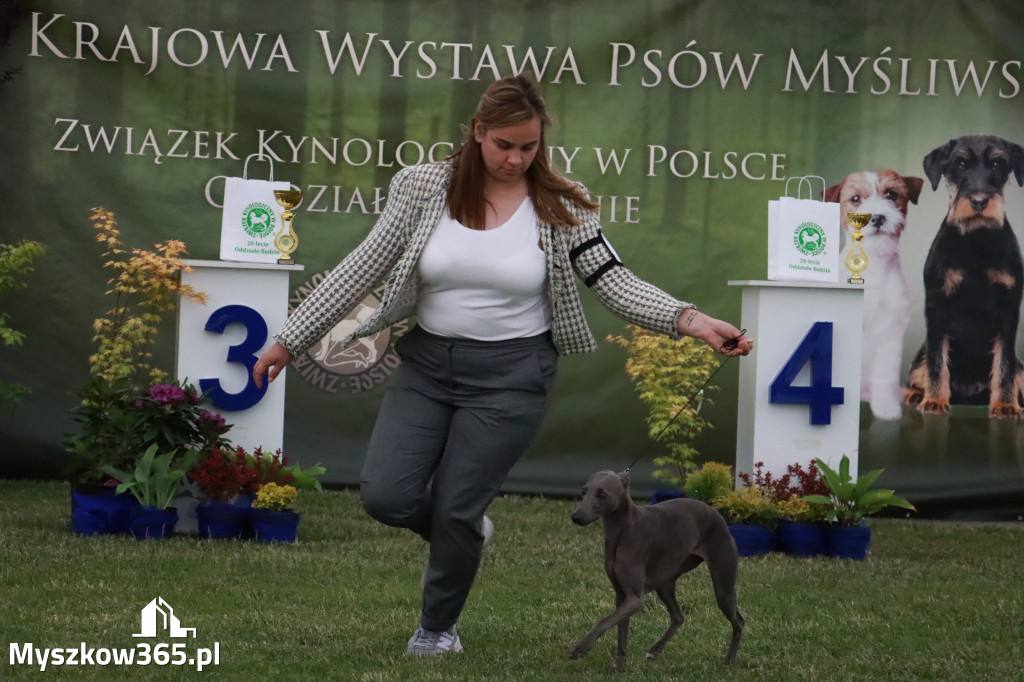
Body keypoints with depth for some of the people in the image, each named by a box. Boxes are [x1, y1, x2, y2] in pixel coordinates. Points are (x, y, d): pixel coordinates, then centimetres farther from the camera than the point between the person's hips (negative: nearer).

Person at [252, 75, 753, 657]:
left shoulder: (561, 207, -8)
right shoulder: (423, 188, -5)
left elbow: (614, 282, -10)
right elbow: (361, 271, -1)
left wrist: (692, 321, -25)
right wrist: (291, 341, -3)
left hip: (511, 375, -2)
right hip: (428, 363, 2)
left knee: (456, 511, -2)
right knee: (386, 497, -9)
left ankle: (439, 627, 28)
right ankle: (464, 532, 27)